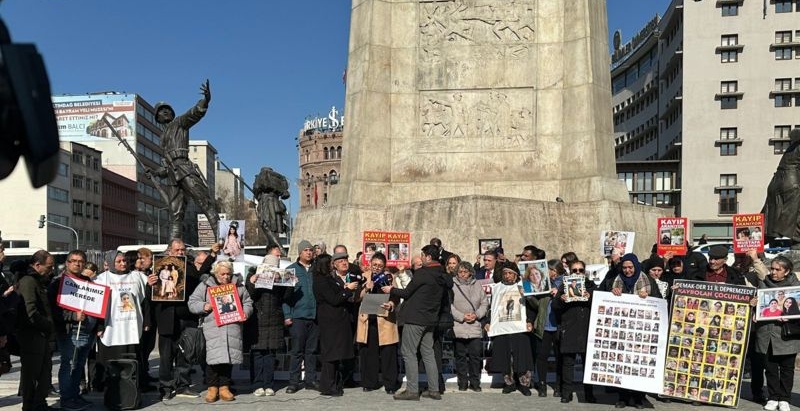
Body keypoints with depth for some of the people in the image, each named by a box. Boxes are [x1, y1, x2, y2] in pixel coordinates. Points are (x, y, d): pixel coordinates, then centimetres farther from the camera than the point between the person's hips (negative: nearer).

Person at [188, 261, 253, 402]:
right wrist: (204, 306, -11)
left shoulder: (238, 286, 15)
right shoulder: (205, 286, 8)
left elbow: (247, 302, 19)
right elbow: (192, 303, 7)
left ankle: (224, 388, 13)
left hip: (232, 327, 2)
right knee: (213, 357, -6)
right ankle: (212, 388, 8)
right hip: (213, 328, -2)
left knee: (229, 357, 3)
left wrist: (245, 312, -1)